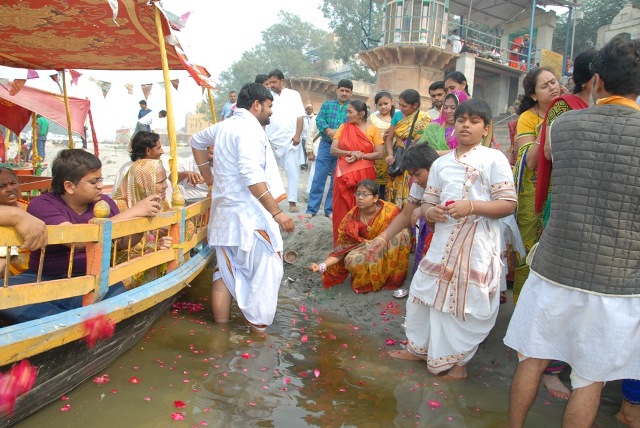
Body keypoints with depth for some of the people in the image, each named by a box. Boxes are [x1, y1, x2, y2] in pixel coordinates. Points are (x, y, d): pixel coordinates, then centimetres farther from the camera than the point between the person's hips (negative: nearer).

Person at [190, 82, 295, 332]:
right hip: (249, 214, -9)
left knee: (227, 270, 14)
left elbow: (197, 140, 33)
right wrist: (277, 212, -23)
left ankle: (221, 326, 21)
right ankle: (258, 323, 7)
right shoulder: (248, 128, -14)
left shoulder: (224, 126, 15)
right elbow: (252, 177, -24)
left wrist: (208, 176, 30)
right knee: (266, 268, 2)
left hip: (225, 212, 9)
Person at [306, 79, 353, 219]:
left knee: (337, 180, 7)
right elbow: (319, 119, -5)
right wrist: (328, 130, -24)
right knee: (318, 178, -1)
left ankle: (330, 209, 17)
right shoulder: (326, 105, 10)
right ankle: (312, 208, 4)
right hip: (326, 146, 0)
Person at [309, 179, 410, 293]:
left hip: (389, 252, 1)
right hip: (366, 252, 0)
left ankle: (392, 277, -12)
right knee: (352, 260, -33)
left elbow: (402, 232, -6)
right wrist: (322, 266, -31)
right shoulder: (352, 218, -17)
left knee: (400, 235, -29)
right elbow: (342, 247, -16)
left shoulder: (390, 210, -20)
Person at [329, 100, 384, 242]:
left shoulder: (372, 129, 2)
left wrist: (360, 156, -15)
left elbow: (379, 154, -2)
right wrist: (350, 153, -15)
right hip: (344, 175, 2)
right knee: (342, 208, 0)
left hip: (364, 174, -2)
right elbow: (333, 150, 2)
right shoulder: (344, 127, 8)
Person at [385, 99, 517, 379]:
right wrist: (430, 212, -7)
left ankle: (458, 359, 23)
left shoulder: (494, 159, -3)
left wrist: (471, 206, -21)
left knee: (468, 304, 1)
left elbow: (509, 204, -8)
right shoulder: (441, 163, 14)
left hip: (477, 246, -5)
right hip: (442, 242, 5)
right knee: (424, 292, 11)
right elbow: (428, 202, 17)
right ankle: (421, 348, 32)